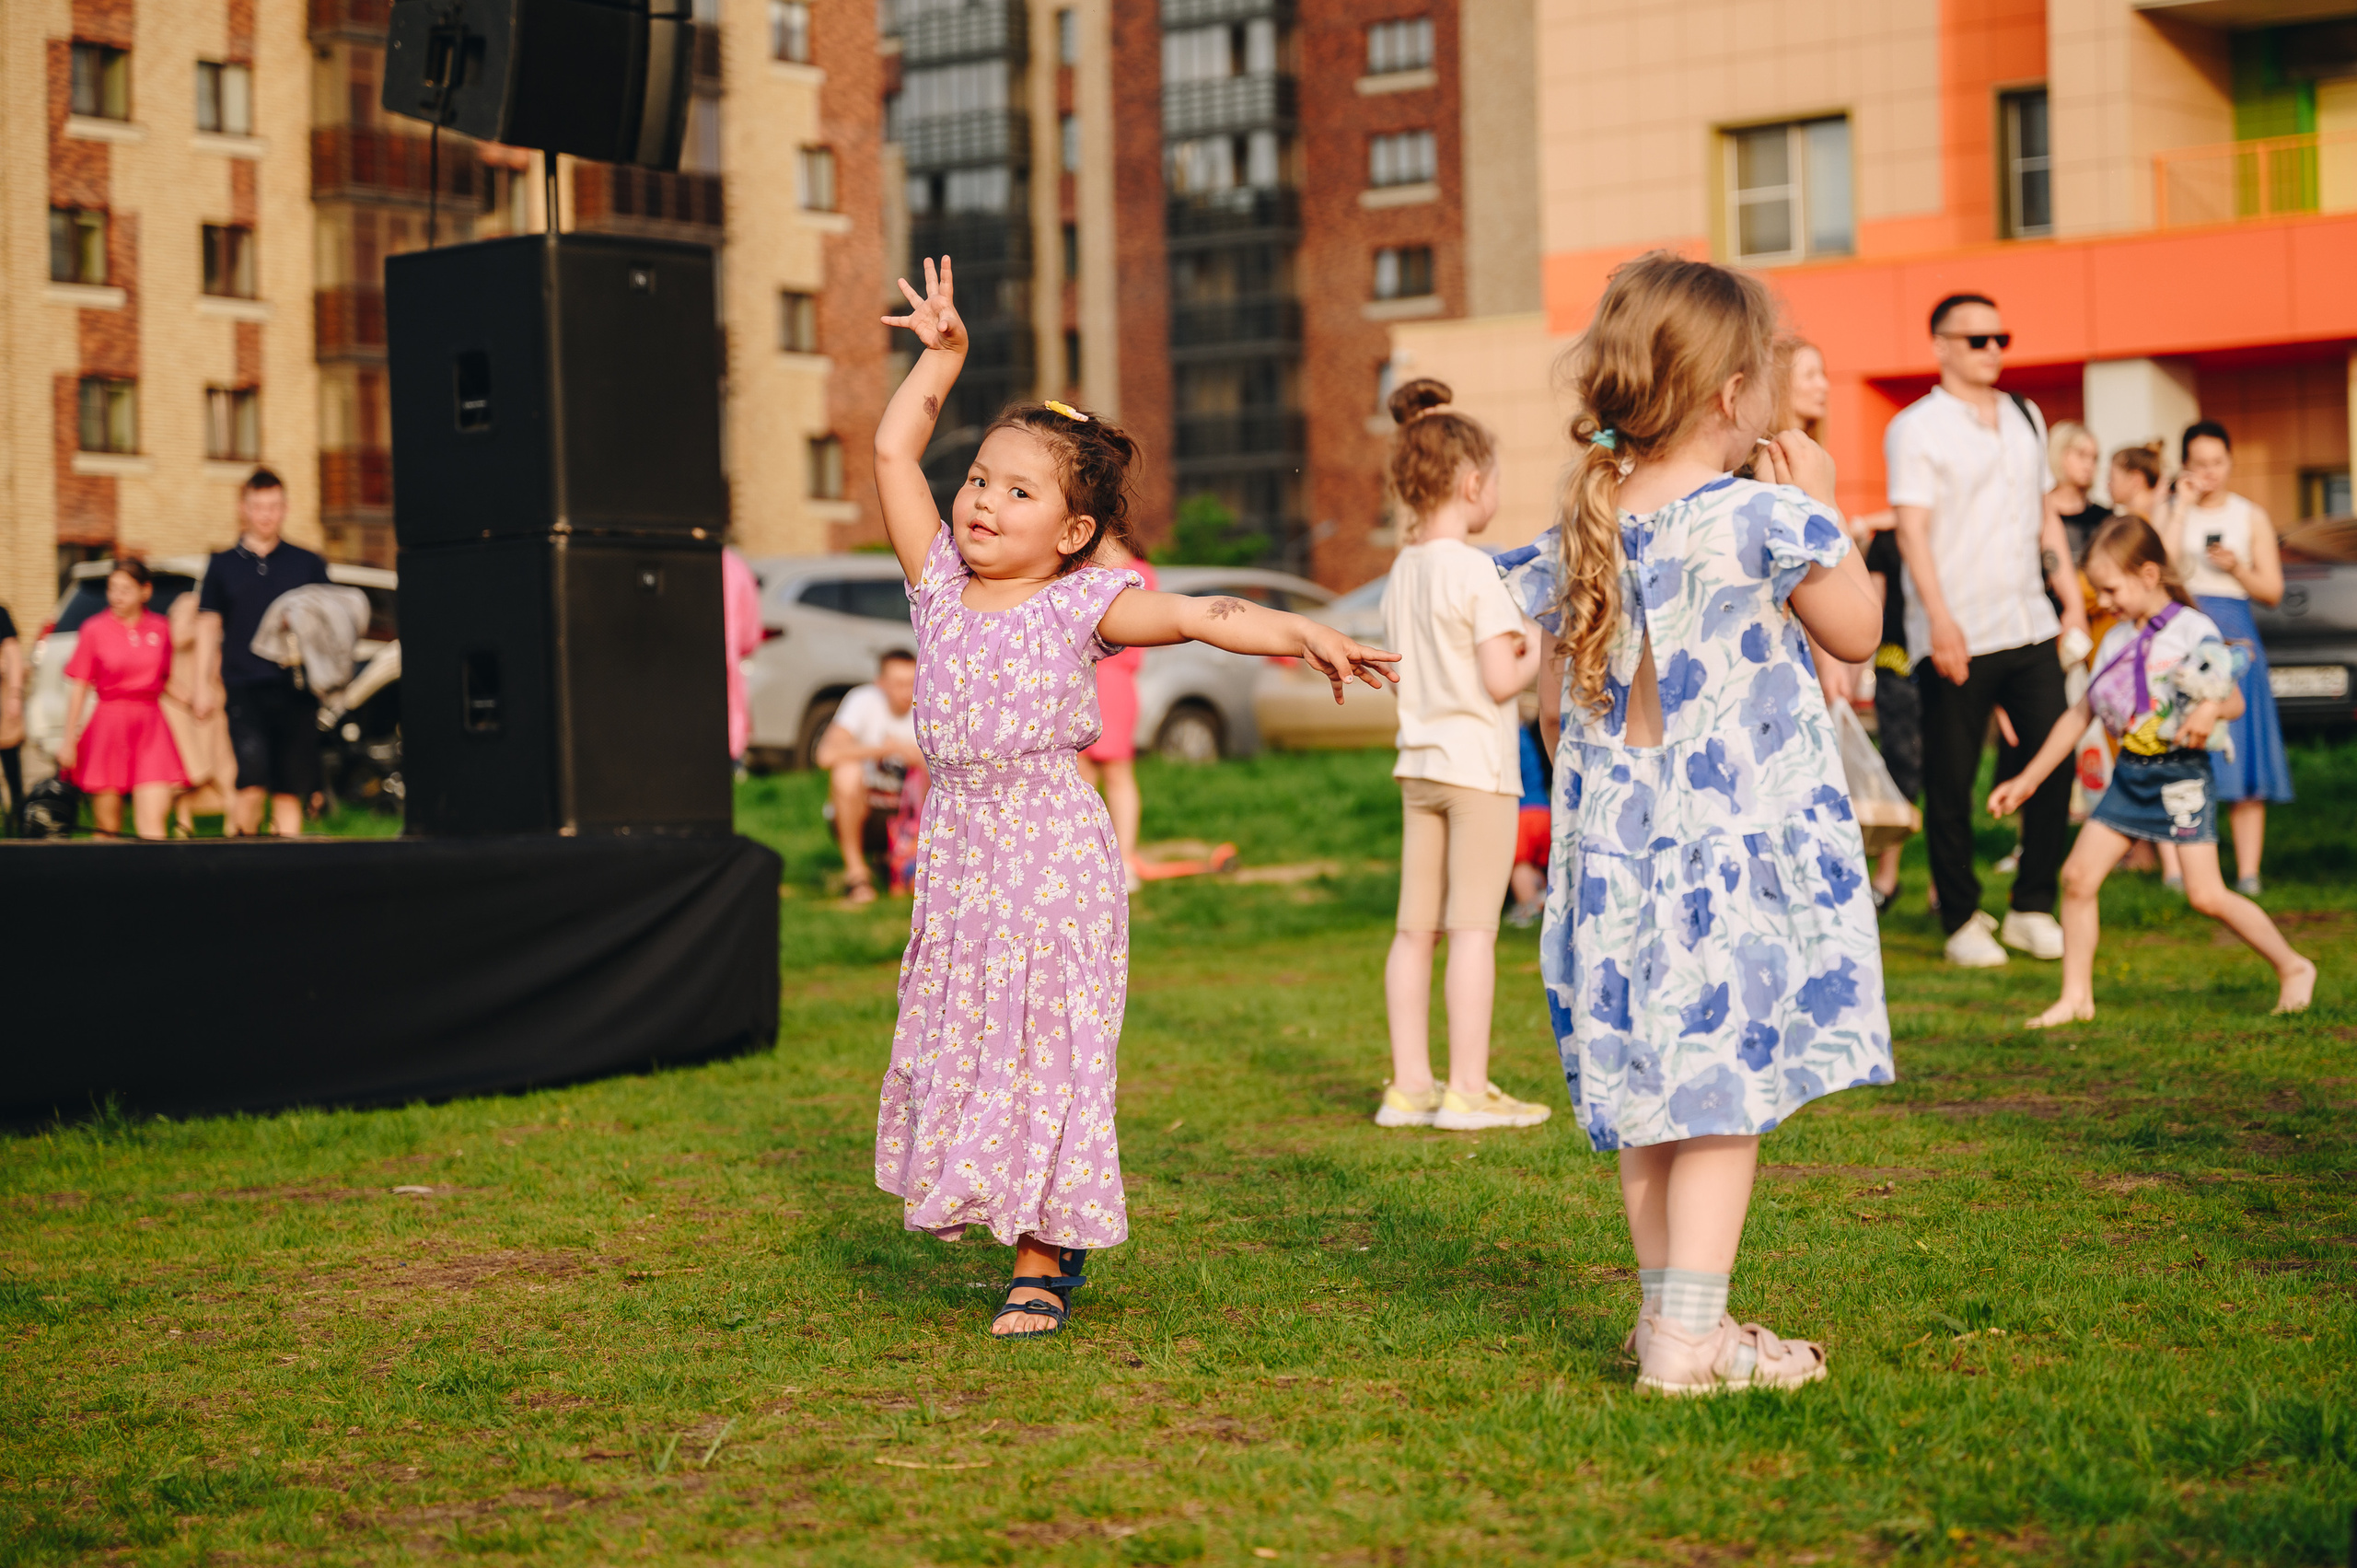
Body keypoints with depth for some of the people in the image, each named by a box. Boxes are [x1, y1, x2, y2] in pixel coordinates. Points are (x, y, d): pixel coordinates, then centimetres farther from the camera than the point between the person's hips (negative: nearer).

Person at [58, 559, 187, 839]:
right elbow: (78, 688, 3)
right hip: (109, 722, -1)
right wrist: (69, 741, 1)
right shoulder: (95, 629, 1)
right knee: (108, 826, 3)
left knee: (152, 823, -10)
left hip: (150, 724, 1)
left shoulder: (160, 627, 7)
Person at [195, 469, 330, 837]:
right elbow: (208, 627, 14)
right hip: (244, 689, -1)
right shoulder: (223, 565, 13)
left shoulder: (307, 564, 13)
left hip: (296, 691, 1)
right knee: (253, 781, -17)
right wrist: (202, 686, 6)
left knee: (289, 789, -1)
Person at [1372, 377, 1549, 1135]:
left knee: (1416, 928, 9)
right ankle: (1468, 1089, 0)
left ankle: (1409, 1084, 14)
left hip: (1418, 762, 7)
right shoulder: (1474, 569, -15)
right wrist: (1536, 653, 2)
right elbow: (1500, 680, -18)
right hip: (1477, 762, -7)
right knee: (1474, 928, -3)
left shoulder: (1403, 571, 8)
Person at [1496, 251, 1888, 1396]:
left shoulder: (1580, 530, 4)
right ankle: (1691, 1334, -2)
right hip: (1741, 850, -6)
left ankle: (1668, 1307, 24)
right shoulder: (1766, 517, -14)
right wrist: (1821, 508, 10)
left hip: (1616, 848, 6)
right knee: (1725, 1089, -2)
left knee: (1649, 1091, 13)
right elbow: (1858, 631, 1)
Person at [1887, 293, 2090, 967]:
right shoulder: (1916, 427, -3)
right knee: (1951, 784, 0)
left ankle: (2032, 909, 14)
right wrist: (1940, 619, -23)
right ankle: (1962, 921, 11)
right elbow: (1912, 528, -12)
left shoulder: (2025, 418, 17)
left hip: (2030, 628, 6)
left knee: (2055, 762, 1)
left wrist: (2073, 602, 14)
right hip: (1956, 637, -6)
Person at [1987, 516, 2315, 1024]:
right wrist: (2026, 781, 16)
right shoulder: (2115, 640, 9)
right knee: (2078, 876, -3)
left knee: (2207, 895, -11)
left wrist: (2211, 710, -33)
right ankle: (2076, 997, 6)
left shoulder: (2193, 630, -10)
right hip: (2129, 774, 6)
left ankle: (2292, 967, 9)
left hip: (2180, 776, -6)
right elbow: (2079, 715, 15)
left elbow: (2234, 699, -7)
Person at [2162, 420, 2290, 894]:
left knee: (2241, 749, -4)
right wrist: (2183, 507, -4)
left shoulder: (2251, 516, 12)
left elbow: (2272, 591, 10)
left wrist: (2236, 567, -8)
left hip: (2233, 639, 1)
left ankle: (2248, 873, -4)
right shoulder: (2171, 512, 11)